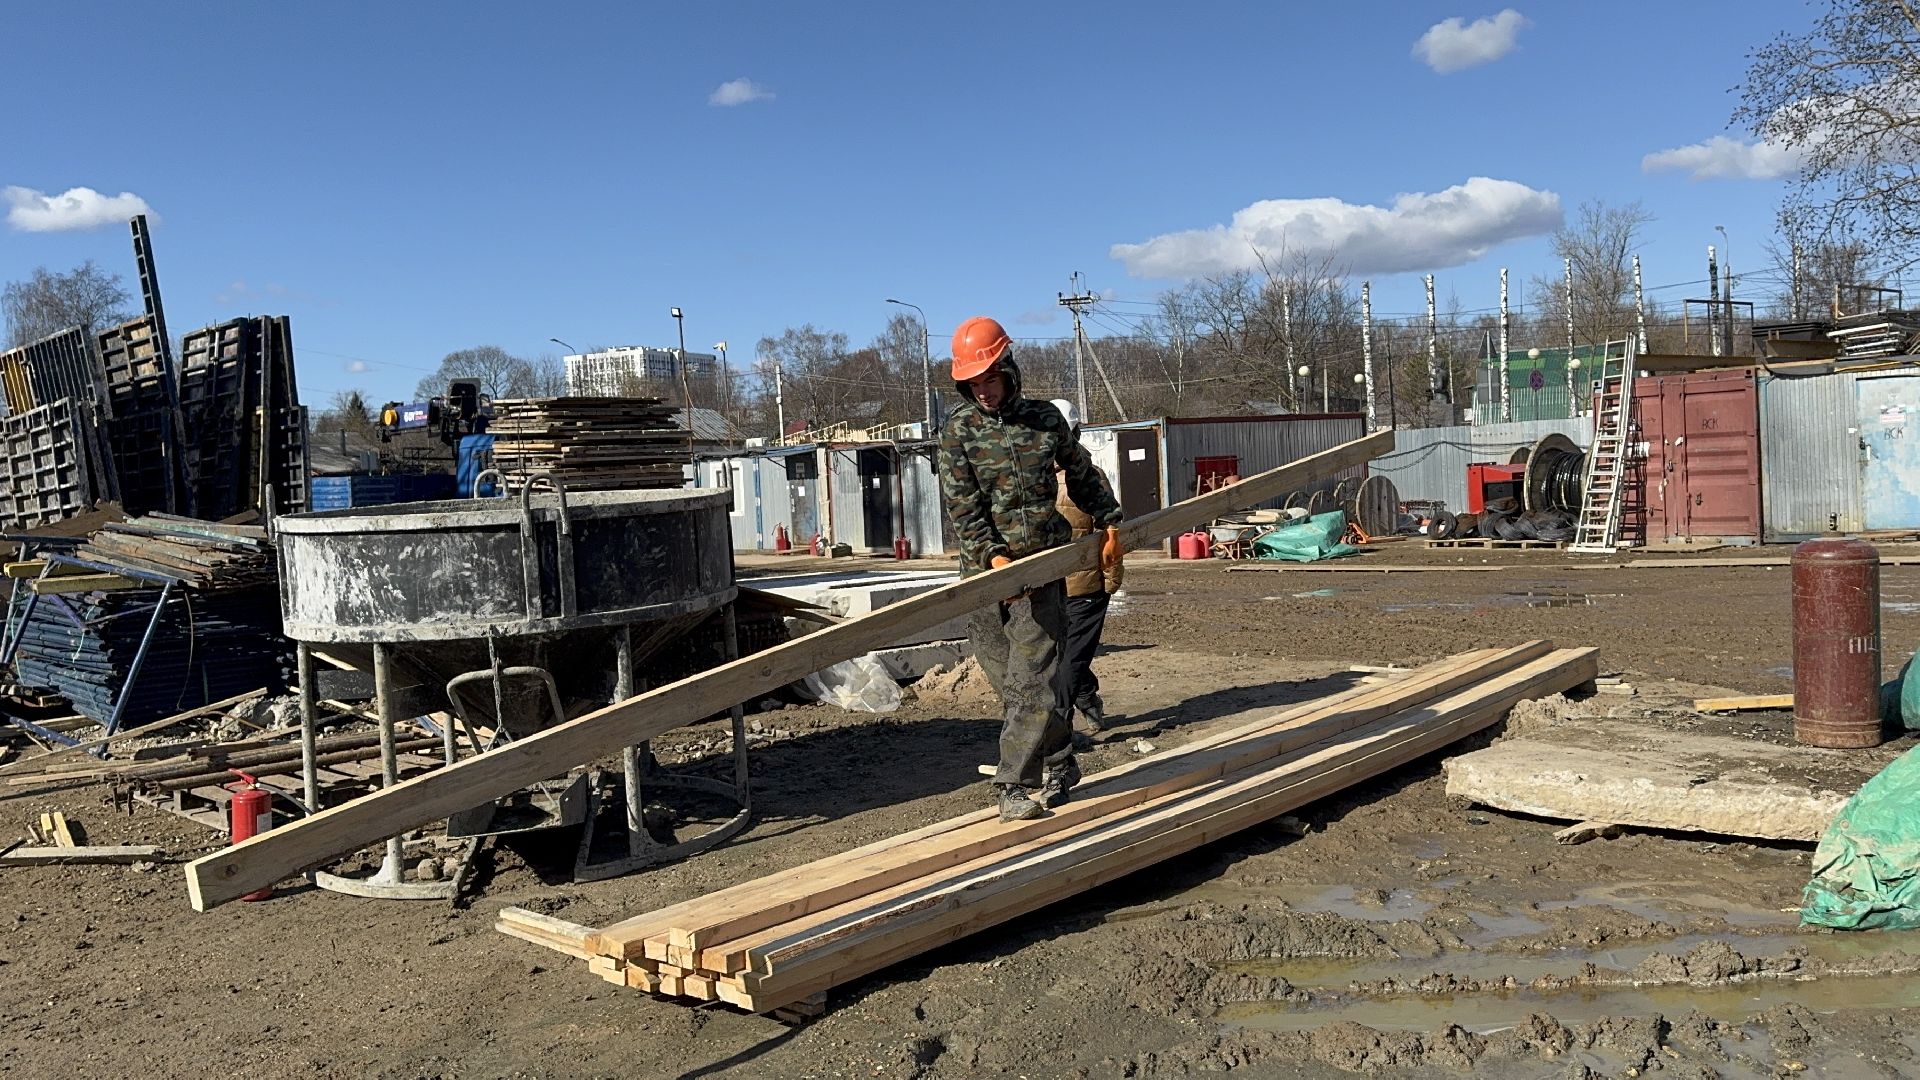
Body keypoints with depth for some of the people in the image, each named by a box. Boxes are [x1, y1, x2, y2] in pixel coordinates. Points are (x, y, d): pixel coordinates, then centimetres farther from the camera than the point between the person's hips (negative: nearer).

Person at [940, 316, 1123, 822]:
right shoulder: (957, 431, 2)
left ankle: (1016, 785, -3)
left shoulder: (1045, 418, 7)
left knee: (1033, 680, -9)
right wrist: (995, 556, -19)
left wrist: (1109, 523, 18)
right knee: (1012, 684, 6)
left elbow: (1082, 476, 22)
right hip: (985, 569, 0)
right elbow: (962, 506, -7)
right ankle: (1059, 767, 22)